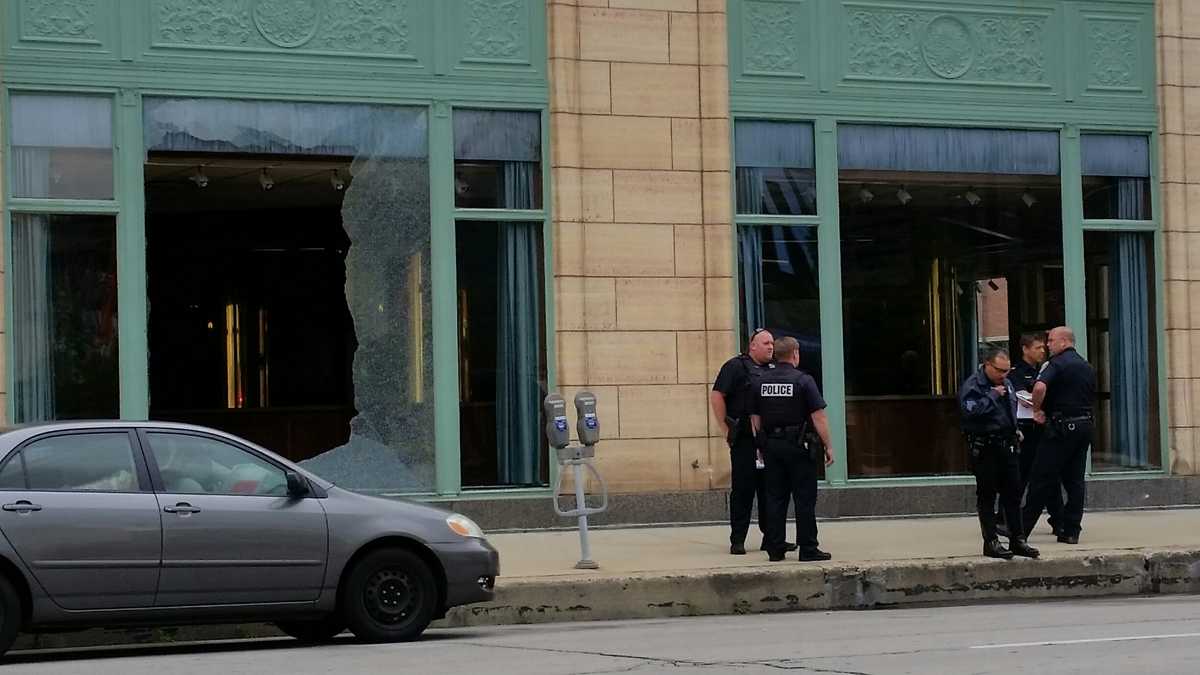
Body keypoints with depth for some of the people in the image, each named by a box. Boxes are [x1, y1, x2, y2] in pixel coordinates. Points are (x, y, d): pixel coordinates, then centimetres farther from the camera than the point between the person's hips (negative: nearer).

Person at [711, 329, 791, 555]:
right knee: (743, 490, -3)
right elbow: (716, 396, -9)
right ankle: (737, 540, 1)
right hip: (744, 441, -6)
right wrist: (727, 430, -10)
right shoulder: (736, 366, -3)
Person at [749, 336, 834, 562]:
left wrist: (762, 446, 19)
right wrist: (828, 446, -6)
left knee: (775, 498, 8)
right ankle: (808, 548, -1)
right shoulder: (803, 380, -9)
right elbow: (818, 416, -12)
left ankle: (775, 548, 8)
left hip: (771, 446, 5)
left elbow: (755, 418, 10)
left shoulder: (762, 382, 6)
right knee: (804, 499, 0)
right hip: (798, 446, -5)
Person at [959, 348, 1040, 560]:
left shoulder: (1006, 384, 16)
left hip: (1006, 445, 7)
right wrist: (992, 396, -18)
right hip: (984, 449, -7)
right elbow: (970, 409, -25)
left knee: (1013, 494, 8)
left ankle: (1017, 540, 14)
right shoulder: (973, 385, -9)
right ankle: (991, 542, 3)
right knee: (986, 496, -1)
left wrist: (1014, 430, 18)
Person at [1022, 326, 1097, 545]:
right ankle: (1071, 530, 6)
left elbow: (1040, 387, -27)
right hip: (1086, 424, 7)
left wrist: (1037, 410, -12)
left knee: (1042, 478, -3)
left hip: (1061, 427, -7)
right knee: (1075, 479, 9)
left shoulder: (1057, 363, -10)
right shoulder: (1088, 367, 16)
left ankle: (1022, 529, 0)